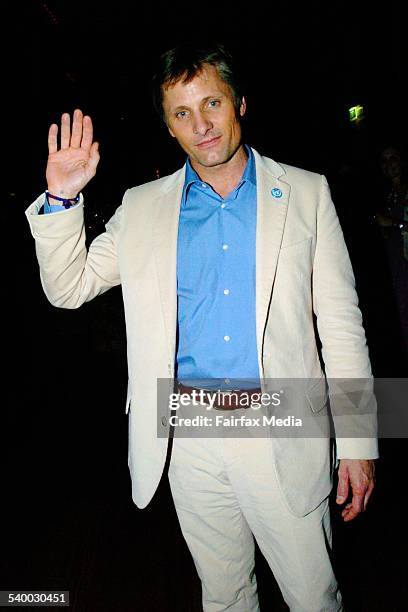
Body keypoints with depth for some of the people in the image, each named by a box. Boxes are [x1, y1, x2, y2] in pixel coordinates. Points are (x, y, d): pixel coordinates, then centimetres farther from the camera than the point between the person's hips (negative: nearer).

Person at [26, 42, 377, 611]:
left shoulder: (305, 193, 0)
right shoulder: (143, 206, 4)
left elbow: (340, 322, -2)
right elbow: (68, 288, 6)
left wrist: (357, 443, -4)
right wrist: (61, 197, -8)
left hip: (285, 438, -1)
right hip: (188, 438, 2)